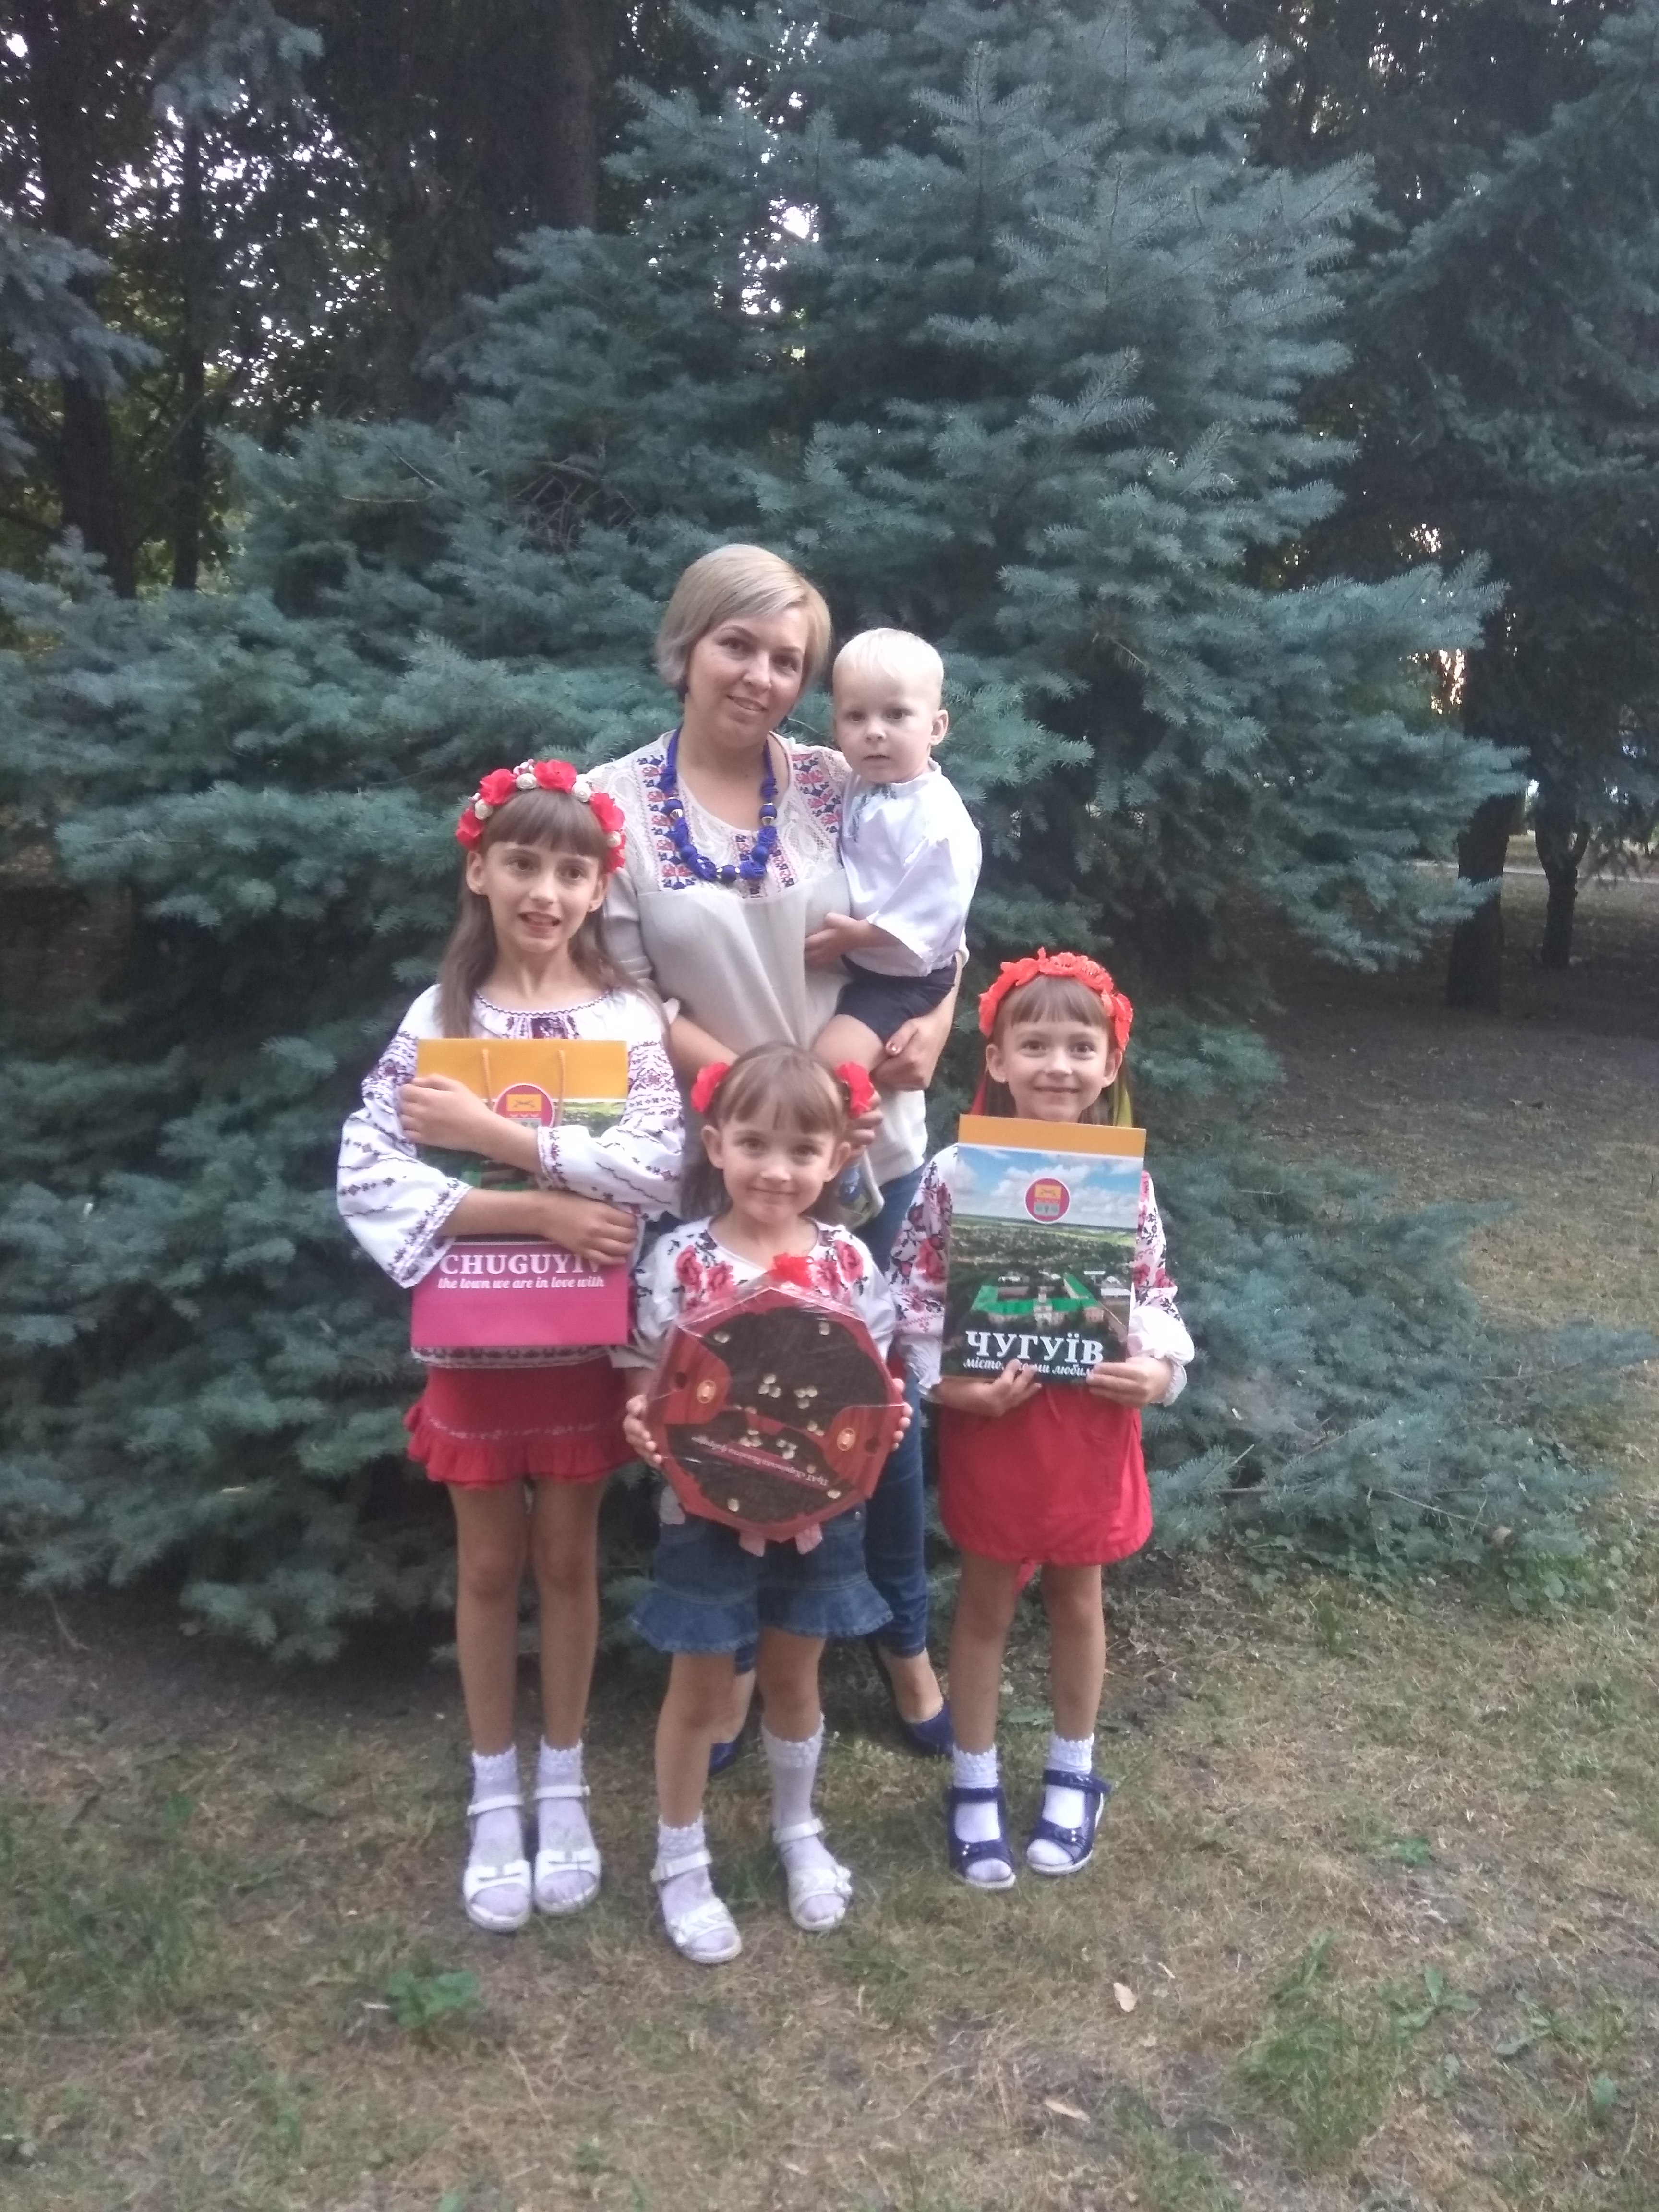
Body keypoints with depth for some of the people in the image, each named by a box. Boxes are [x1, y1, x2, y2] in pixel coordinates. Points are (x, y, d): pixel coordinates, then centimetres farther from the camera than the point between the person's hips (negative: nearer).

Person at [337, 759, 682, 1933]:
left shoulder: (630, 1015, -5)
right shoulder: (437, 1016, -3)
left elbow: (658, 1169, -18)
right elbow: (368, 1177, -12)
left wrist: (490, 1132, -22)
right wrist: (539, 1210, -20)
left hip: (588, 1333, 0)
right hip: (473, 1333, 1)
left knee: (568, 1558, 13)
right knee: (490, 1566, 13)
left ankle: (562, 1786, 31)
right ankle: (495, 1798, 29)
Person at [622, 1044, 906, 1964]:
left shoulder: (849, 1260, -7)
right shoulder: (681, 1259, -14)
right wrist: (644, 1428, -29)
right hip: (708, 1512, -2)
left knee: (794, 1678, 22)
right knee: (700, 1690, 14)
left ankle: (799, 1832, 45)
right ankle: (681, 1860, 35)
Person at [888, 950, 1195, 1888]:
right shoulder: (957, 1172, -12)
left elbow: (1156, 1294, 2)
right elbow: (915, 1295, -8)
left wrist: (1159, 1370, -16)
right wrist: (950, 1384, -20)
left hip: (1091, 1421, 2)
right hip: (989, 1420, -1)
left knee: (1078, 1600, 18)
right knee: (986, 1602, 15)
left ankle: (1074, 1774, 39)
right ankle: (976, 1783, 32)